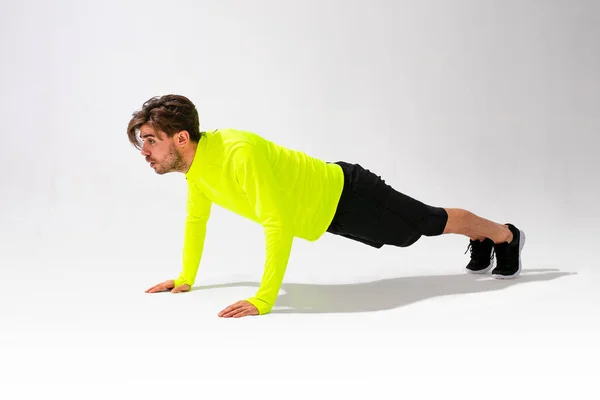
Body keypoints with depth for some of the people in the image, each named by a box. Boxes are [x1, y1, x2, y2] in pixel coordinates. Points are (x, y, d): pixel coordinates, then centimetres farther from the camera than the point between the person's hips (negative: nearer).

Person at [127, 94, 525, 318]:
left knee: (431, 222, 15)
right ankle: (480, 241, 54)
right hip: (328, 207, 8)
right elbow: (196, 217, 10)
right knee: (419, 226, 29)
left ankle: (506, 234, 41)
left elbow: (279, 224, -43)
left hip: (347, 196, -8)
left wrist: (263, 300, -44)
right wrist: (185, 277, 11)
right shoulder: (196, 166, -9)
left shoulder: (239, 153, -38)